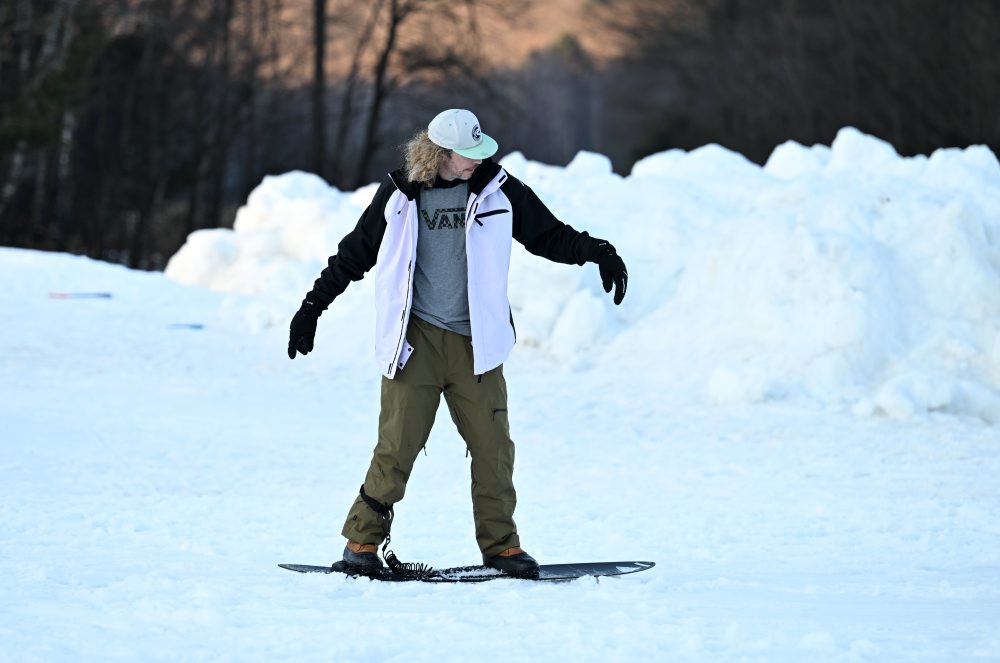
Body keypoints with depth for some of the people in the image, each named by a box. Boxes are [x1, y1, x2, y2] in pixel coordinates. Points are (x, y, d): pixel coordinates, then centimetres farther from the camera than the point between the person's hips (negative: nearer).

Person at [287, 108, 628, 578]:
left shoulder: (498, 190, 3)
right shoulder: (400, 195, 1)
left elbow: (548, 236, 10)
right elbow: (354, 254, 10)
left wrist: (597, 252, -6)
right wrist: (312, 307, 11)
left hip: (475, 343, 2)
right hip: (415, 340, -2)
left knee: (493, 446, -1)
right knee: (398, 444, -7)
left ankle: (500, 543, 10)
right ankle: (363, 539, 3)